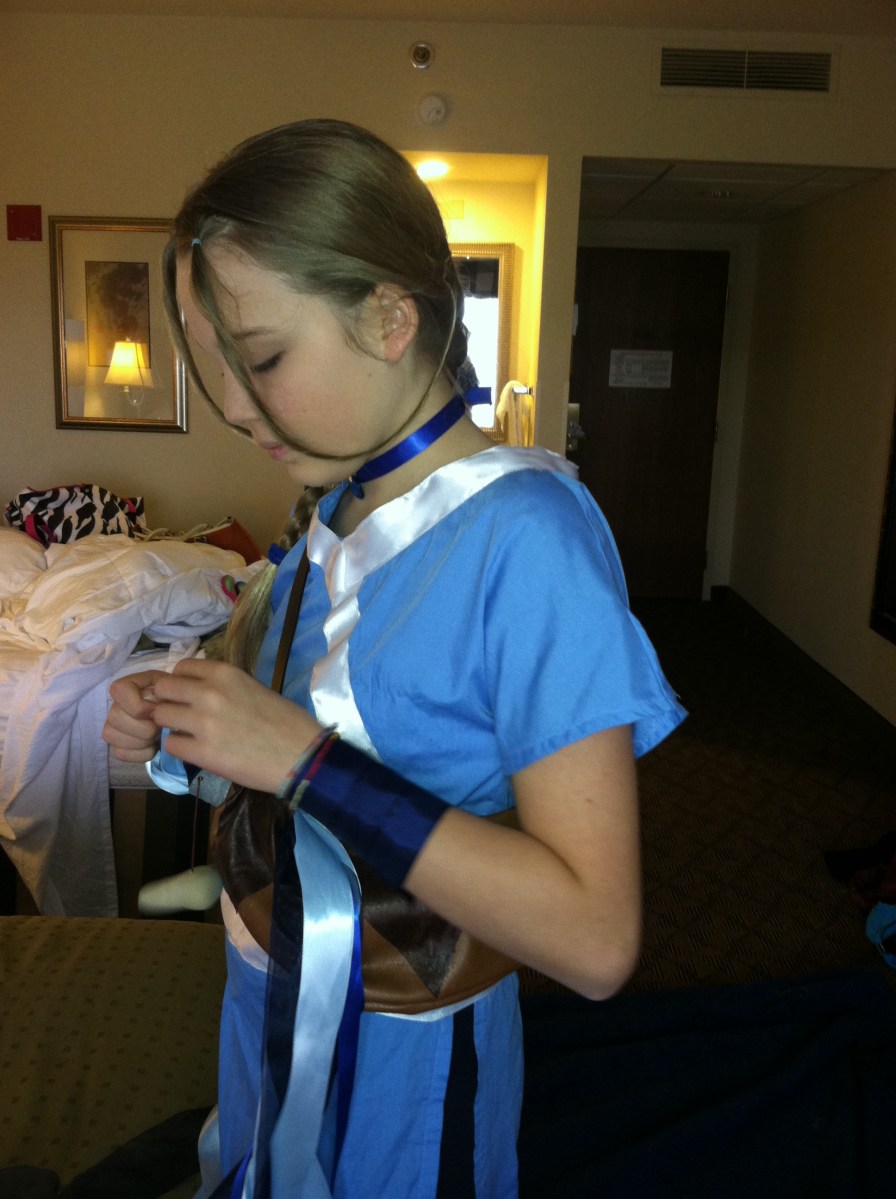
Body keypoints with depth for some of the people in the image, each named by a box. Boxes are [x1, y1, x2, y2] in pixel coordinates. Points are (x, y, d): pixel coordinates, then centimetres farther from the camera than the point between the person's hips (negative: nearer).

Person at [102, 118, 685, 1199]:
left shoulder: (528, 537, -28)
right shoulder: (330, 509, -3)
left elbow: (596, 940, -31)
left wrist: (305, 762, -32)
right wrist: (181, 722, -9)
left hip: (401, 1059, -6)